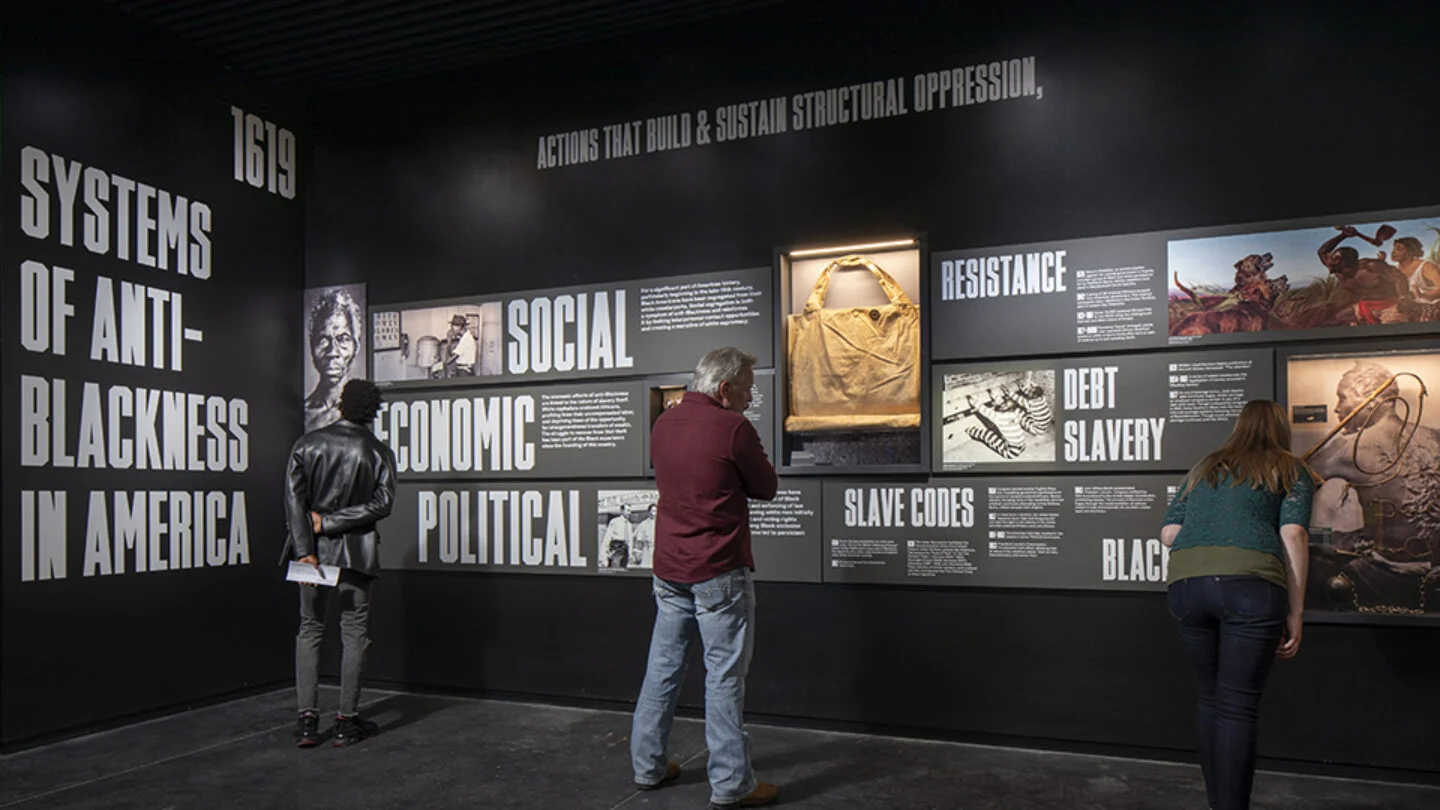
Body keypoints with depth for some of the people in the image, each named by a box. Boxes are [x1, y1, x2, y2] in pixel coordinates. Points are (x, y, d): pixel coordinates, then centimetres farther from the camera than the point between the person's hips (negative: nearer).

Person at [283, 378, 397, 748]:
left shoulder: (308, 443, 0)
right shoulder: (379, 452, -4)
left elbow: (294, 496, -8)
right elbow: (383, 501, -14)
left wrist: (305, 548, -12)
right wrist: (332, 522, -11)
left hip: (313, 549, 2)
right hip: (355, 552, -2)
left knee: (310, 630, 12)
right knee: (354, 634, 7)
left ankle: (307, 720, 10)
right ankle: (347, 721, 10)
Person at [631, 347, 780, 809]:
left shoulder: (663, 424, 7)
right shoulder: (733, 428, -14)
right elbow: (766, 488, -4)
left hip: (668, 570, 7)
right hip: (719, 572, -7)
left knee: (662, 668, 14)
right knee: (725, 675, 0)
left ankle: (647, 767, 24)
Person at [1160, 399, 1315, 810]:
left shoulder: (1203, 469, 27)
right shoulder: (1291, 471, 18)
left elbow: (1168, 533, 18)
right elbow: (1293, 535, 3)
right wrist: (1295, 612, 3)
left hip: (1186, 584, 4)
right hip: (1251, 584, -3)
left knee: (1211, 696, 17)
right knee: (1239, 706, 0)